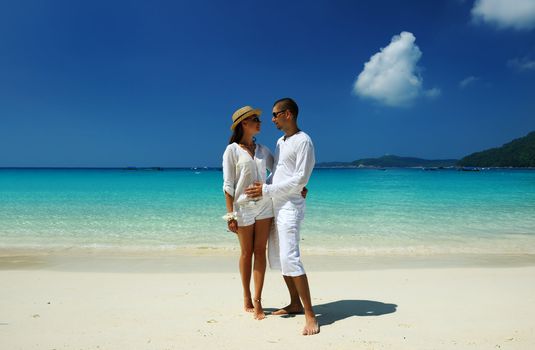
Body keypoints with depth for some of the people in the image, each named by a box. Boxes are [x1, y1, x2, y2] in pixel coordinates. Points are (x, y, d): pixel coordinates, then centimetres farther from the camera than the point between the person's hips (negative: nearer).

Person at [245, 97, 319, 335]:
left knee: (290, 258, -16)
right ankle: (295, 304, 23)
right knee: (281, 258, 11)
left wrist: (267, 191, -15)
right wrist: (262, 186, 0)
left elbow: (300, 179, -16)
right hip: (276, 207, 9)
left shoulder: (303, 141, -10)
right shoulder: (280, 142, 17)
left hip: (290, 207, -9)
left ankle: (310, 314, -10)